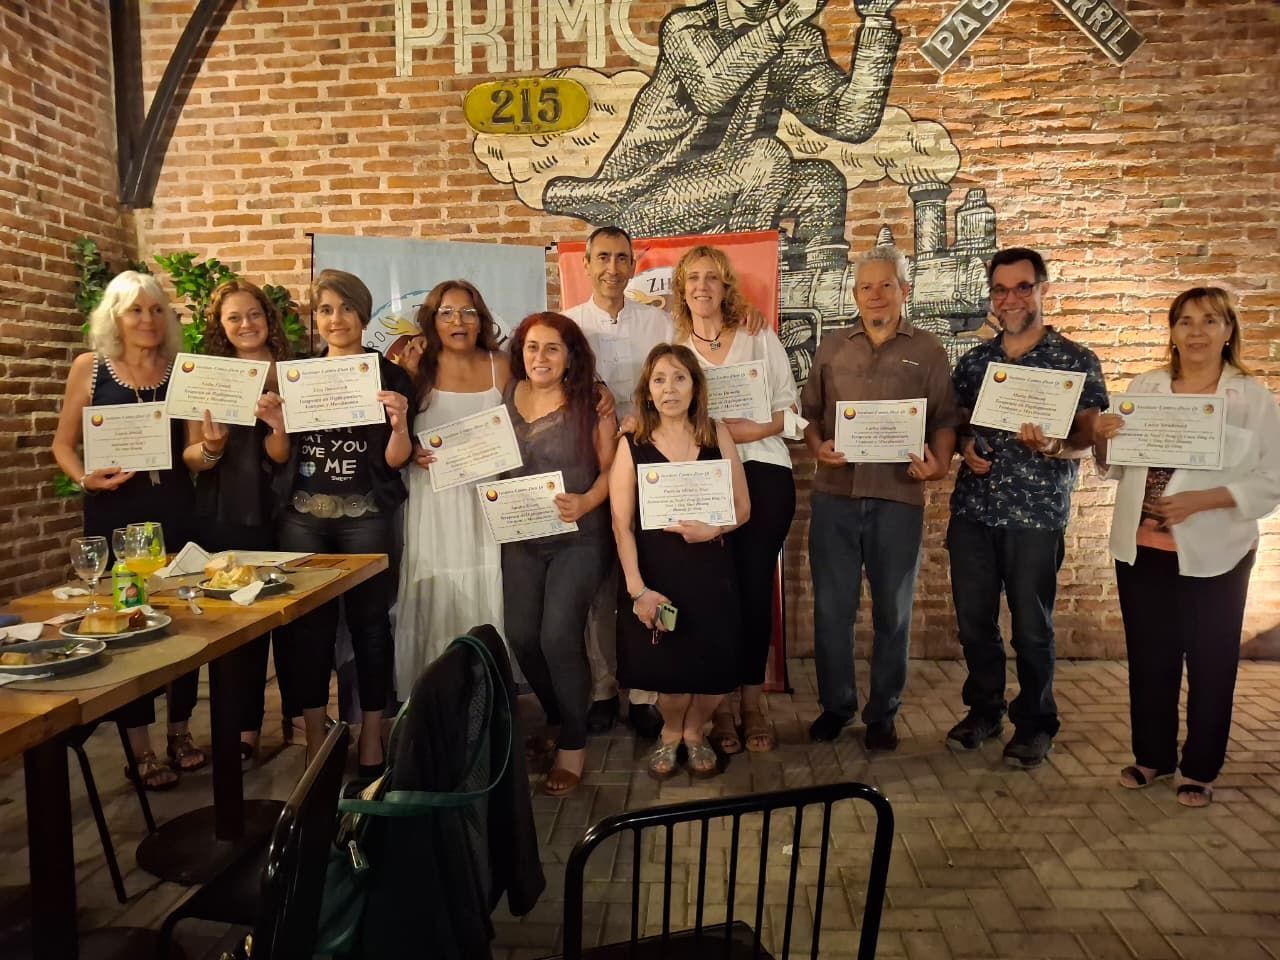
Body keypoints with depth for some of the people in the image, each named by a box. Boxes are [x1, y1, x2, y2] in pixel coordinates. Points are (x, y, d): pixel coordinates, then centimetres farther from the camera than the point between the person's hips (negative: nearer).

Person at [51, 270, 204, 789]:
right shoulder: (89, 367, 0)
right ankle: (140, 748, 16)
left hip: (176, 510, 2)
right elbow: (63, 444, 4)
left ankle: (180, 732, 24)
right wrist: (86, 478, -15)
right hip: (114, 513, -1)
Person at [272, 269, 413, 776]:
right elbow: (281, 455, 12)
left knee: (369, 621, 3)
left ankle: (371, 739, 16)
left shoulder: (390, 375, 2)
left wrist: (399, 422, -21)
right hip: (302, 516, 3)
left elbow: (396, 459, -2)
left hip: (365, 517, -2)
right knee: (307, 623, 5)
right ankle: (315, 739, 19)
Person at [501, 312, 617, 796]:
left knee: (558, 635, -12)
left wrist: (584, 504, -22)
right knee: (520, 636, 3)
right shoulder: (506, 397, 5)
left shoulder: (590, 404, -6)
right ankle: (558, 719, 29)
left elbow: (611, 468, -7)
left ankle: (573, 743, 7)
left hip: (578, 538, -4)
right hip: (520, 538, 4)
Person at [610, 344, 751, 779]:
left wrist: (713, 529, -17)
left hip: (710, 570, 2)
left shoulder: (717, 435, 1)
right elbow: (622, 525, -8)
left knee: (714, 667, -1)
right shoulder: (631, 445, -4)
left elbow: (743, 508, 4)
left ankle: (694, 732, 34)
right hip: (655, 572, -1)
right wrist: (637, 588, -16)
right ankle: (670, 733, 33)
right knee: (667, 669, -3)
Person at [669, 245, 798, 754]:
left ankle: (753, 702, 15)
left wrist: (754, 430, -11)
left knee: (755, 586, 1)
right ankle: (722, 705, 13)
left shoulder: (760, 338, 9)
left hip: (763, 473, 0)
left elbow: (789, 405, 6)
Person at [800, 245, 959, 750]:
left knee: (893, 610, 8)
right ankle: (835, 704, 24)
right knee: (832, 607, 7)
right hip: (834, 494, 2)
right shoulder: (831, 349, 12)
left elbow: (945, 419, 4)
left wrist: (939, 462, -14)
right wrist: (817, 447, -6)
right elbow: (809, 413, 13)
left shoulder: (928, 351, 6)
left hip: (898, 497, -1)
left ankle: (882, 713, 23)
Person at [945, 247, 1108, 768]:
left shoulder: (1076, 360, 0)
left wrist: (1052, 446, -27)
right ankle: (984, 710, 29)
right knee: (973, 619, 10)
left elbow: (1086, 437, -6)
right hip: (971, 510, 4)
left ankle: (1035, 723, 23)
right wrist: (965, 445, -4)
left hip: (1036, 513, -4)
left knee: (1032, 627, 4)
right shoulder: (973, 360, 12)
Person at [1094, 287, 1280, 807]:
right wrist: (1103, 438, -11)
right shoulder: (1143, 386, 6)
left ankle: (1200, 769, 26)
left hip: (1213, 556, -3)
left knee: (1210, 663, 9)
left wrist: (1205, 499, -21)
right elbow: (1118, 467, 10)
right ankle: (1152, 756, 30)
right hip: (1141, 549, 3)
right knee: (1148, 658, 13)